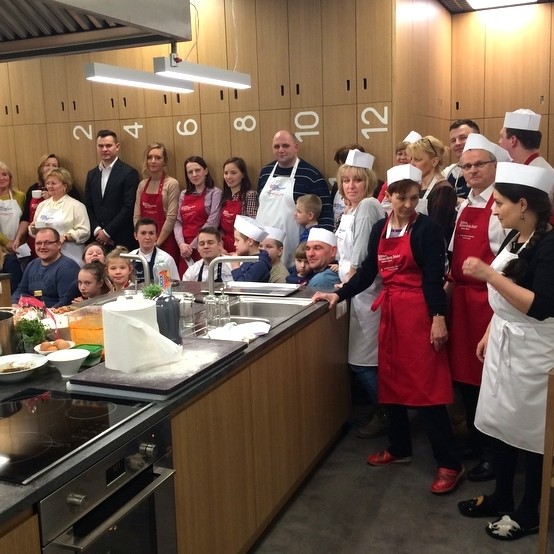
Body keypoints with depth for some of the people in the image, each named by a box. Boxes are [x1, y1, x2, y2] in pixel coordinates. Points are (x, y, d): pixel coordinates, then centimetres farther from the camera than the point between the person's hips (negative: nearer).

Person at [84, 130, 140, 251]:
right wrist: (97, 230, -4)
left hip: (122, 240, -5)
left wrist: (107, 232, -11)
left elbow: (129, 207, -11)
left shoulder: (129, 173, -5)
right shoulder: (91, 174, 14)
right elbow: (88, 207, 12)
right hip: (97, 238, 5)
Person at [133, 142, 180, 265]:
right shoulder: (142, 184, 10)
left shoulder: (172, 184, -6)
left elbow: (171, 218, -11)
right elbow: (136, 216, 9)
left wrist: (156, 243, -10)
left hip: (165, 243, -5)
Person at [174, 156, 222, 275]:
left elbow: (212, 223, -9)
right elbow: (178, 222, 11)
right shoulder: (184, 195, 15)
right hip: (185, 250, 5)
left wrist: (193, 246, -9)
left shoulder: (214, 193, -1)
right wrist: (181, 244, -7)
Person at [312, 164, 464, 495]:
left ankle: (450, 464, 3)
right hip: (390, 312, 7)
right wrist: (339, 295, 6)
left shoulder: (427, 229, -8)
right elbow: (367, 272, 13)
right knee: (392, 381, 13)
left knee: (425, 387, -6)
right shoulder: (380, 229, 9)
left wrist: (439, 318, -20)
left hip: (420, 313, -6)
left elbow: (434, 277, -13)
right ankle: (399, 448, 30)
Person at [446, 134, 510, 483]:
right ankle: (475, 443, 34)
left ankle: (493, 455, 19)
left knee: (487, 379, 2)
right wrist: (448, 286, 13)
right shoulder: (464, 208, 14)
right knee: (464, 375, 16)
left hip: (489, 301, -8)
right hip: (461, 298, 8)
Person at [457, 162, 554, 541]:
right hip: (503, 343, 8)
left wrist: (489, 275, -29)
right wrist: (489, 334, 17)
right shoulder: (515, 239, 6)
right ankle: (501, 498, 34)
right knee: (501, 423, 17)